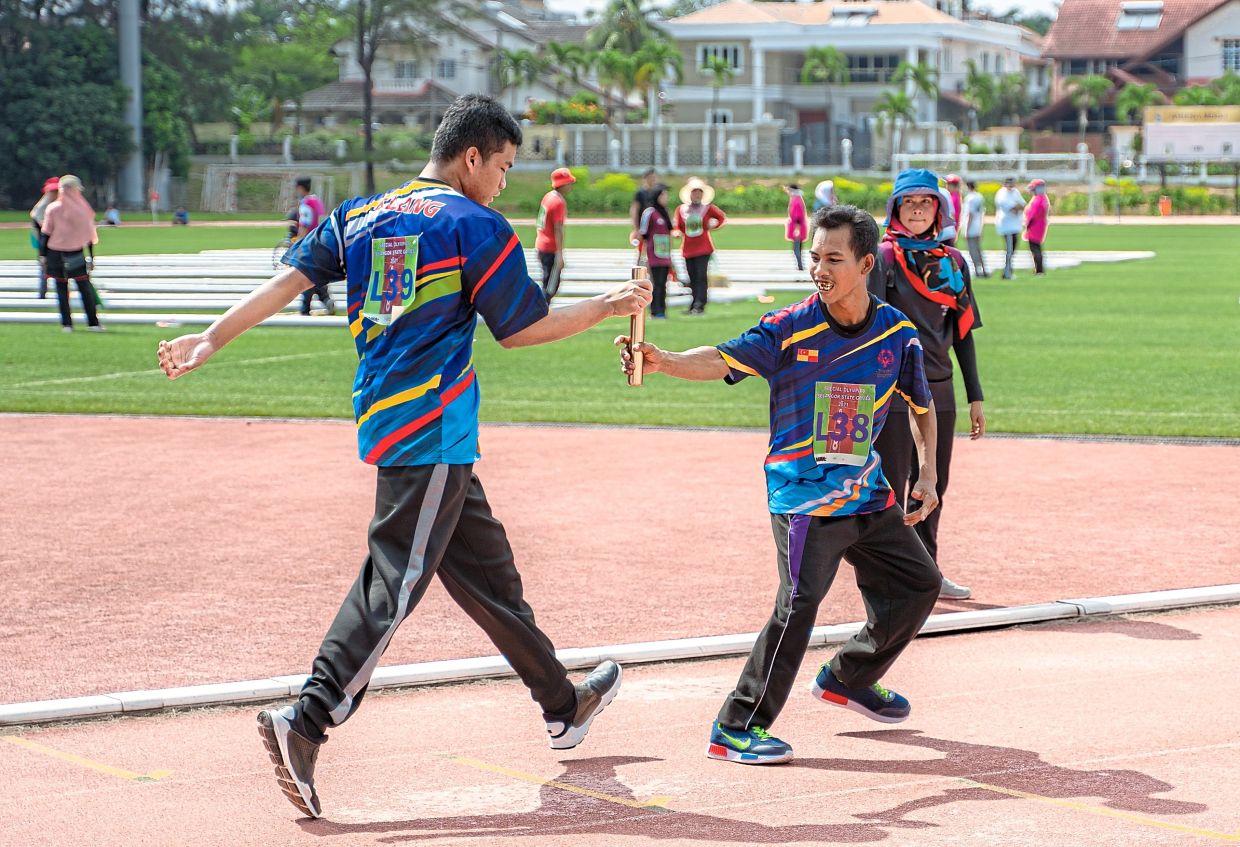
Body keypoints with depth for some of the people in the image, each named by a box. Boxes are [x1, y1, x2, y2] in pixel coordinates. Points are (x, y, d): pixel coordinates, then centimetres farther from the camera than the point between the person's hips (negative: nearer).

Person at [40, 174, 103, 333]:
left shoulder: (53, 209, -6)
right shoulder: (82, 208, -3)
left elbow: (46, 233, -3)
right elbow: (90, 234, 2)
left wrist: (43, 254, 4)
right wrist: (91, 256, 9)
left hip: (56, 253, -1)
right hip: (77, 253, 1)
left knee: (62, 289, 5)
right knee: (85, 288, 4)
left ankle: (67, 324, 2)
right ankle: (93, 323, 1)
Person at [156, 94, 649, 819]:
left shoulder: (360, 215, 13)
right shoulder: (477, 227, -6)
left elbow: (290, 279, 5)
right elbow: (522, 328, -3)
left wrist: (213, 339, 4)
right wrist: (609, 307, 8)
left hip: (385, 419, 8)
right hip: (433, 429, -8)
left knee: (487, 569, 18)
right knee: (397, 579, -11)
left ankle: (563, 705, 30)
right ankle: (306, 724, -22)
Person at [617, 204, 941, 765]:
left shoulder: (897, 332, -2)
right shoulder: (790, 328, -14)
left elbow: (922, 405, 13)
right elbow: (722, 360, -26)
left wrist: (928, 476, 5)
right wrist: (661, 360, -44)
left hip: (867, 492, 6)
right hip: (803, 492, -6)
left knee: (918, 583, 16)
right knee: (801, 598, -22)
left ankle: (849, 678, 39)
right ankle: (737, 728, -16)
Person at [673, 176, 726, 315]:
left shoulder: (708, 208, 2)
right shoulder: (681, 209, 6)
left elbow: (722, 218, 13)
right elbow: (677, 226, 9)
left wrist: (712, 226, -1)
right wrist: (677, 232, -12)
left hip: (703, 248, -3)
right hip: (688, 248, 3)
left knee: (701, 276, -11)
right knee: (692, 278, 7)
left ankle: (699, 306, -14)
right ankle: (695, 304, 15)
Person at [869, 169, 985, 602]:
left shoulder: (953, 262, 10)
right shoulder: (884, 257, -5)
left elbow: (963, 331, 13)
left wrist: (975, 397, 11)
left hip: (940, 390, 5)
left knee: (933, 485, 13)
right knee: (890, 486, -3)